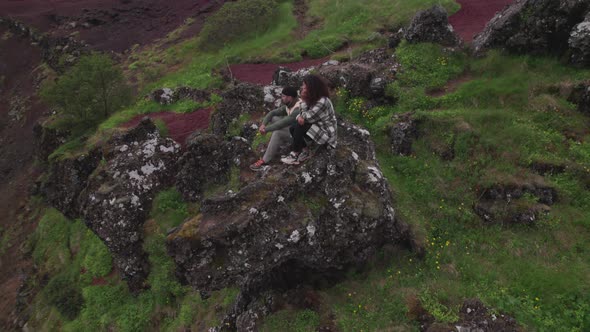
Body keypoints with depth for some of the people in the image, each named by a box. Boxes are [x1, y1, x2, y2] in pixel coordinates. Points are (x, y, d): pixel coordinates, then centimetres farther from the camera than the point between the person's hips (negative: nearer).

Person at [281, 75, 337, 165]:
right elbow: (304, 114, 3)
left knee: (299, 127, -23)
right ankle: (306, 151, 3)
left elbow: (309, 117, -26)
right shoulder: (311, 99, 3)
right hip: (317, 127, 9)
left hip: (326, 132, -9)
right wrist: (300, 116, -21)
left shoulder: (323, 102, -26)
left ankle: (295, 154, -13)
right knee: (292, 129, -3)